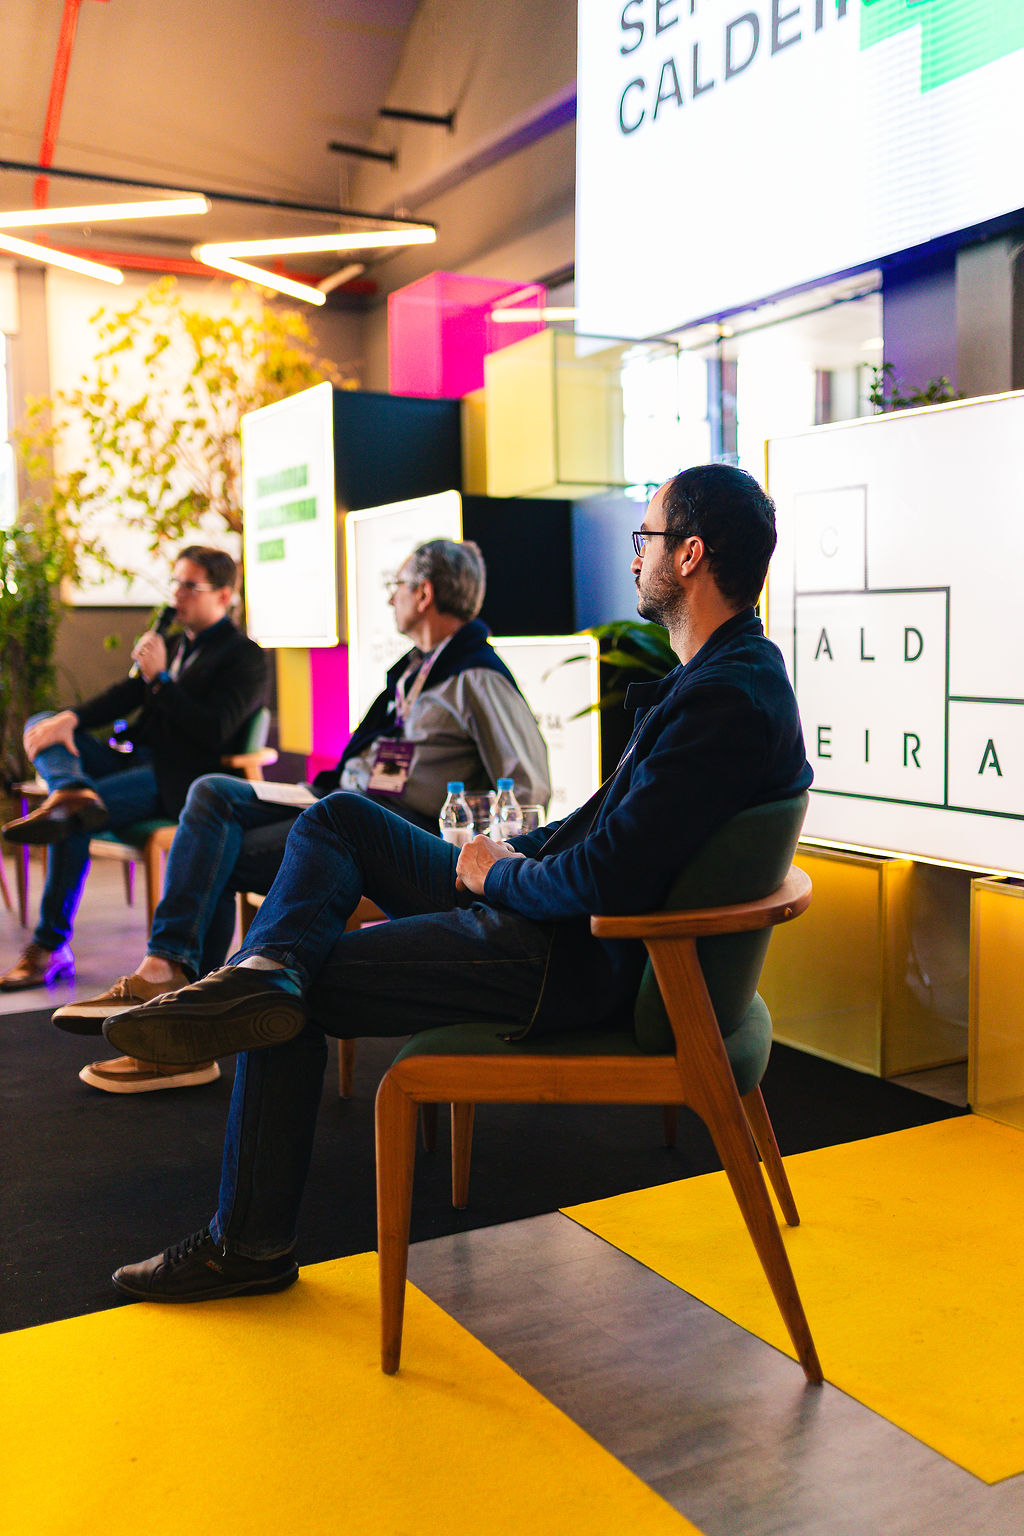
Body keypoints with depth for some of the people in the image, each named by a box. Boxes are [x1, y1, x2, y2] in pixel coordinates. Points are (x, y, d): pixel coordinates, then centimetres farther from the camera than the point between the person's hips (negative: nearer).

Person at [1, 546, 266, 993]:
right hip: (136, 759, 9)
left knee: (72, 823, -28)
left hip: (176, 782, -9)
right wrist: (70, 718, -7)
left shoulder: (245, 658, -4)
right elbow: (123, 696, 13)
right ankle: (73, 792, -37)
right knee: (42, 725, -9)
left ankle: (50, 947, -23)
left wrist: (160, 678, -18)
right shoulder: (173, 642, 22)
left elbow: (214, 733, -16)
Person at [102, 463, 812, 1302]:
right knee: (336, 818, 10)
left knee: (302, 992, -2)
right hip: (553, 909, 10)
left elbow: (607, 878, -28)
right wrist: (517, 851, 5)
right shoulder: (734, 669, 11)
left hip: (579, 963, -10)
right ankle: (264, 970, -14)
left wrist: (497, 872, -10)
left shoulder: (728, 700, -23)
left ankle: (248, 1246, 13)